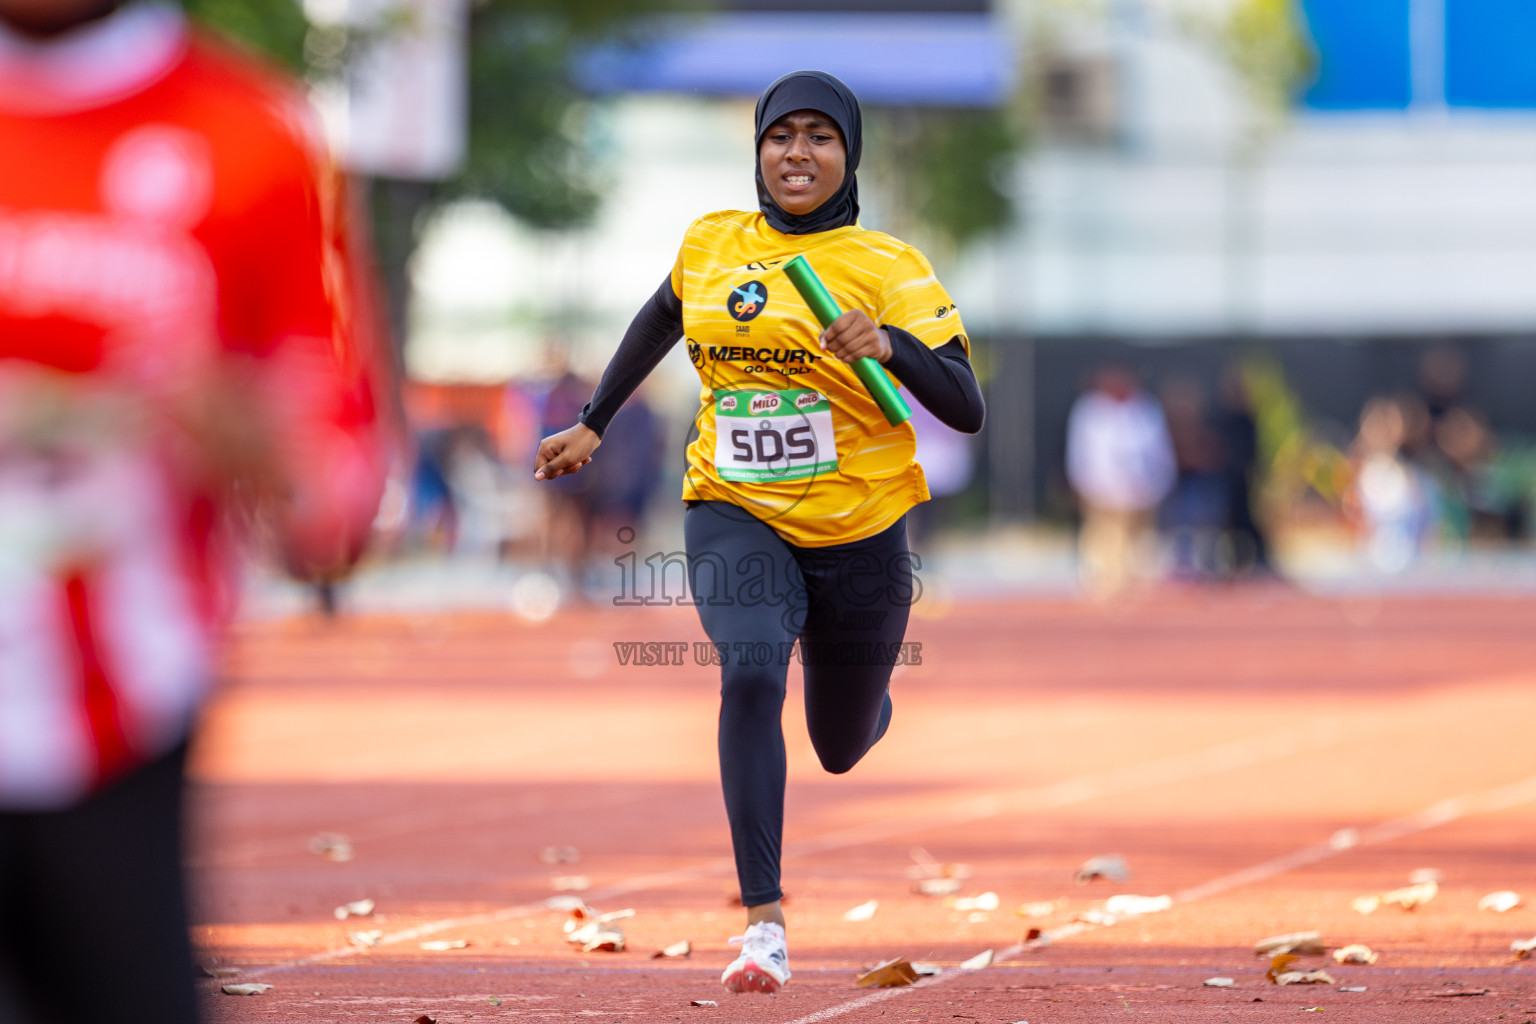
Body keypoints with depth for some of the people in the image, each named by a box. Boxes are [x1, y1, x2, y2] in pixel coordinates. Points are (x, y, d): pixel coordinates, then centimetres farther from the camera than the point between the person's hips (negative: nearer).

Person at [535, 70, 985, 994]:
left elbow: (967, 411, -16)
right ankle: (765, 920, -31)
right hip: (737, 517, 1)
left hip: (858, 534, -1)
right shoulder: (712, 245, 2)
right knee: (751, 673, -29)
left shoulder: (888, 268, -10)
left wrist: (892, 346, -33)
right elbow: (660, 322, 24)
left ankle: (865, 706, 56)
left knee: (841, 747, 15)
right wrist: (594, 425, 25)